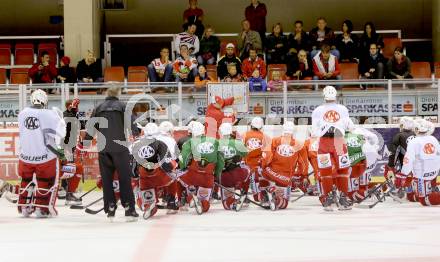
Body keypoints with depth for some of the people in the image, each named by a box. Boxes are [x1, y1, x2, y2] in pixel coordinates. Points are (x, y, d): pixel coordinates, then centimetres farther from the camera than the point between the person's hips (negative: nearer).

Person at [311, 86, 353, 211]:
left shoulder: (317, 111, 3)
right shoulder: (343, 109, 4)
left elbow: (314, 132, 1)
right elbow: (350, 126, 7)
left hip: (324, 142, 0)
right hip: (339, 142, 0)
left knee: (325, 171, 6)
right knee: (342, 171, 10)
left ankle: (328, 199, 4)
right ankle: (343, 200, 11)